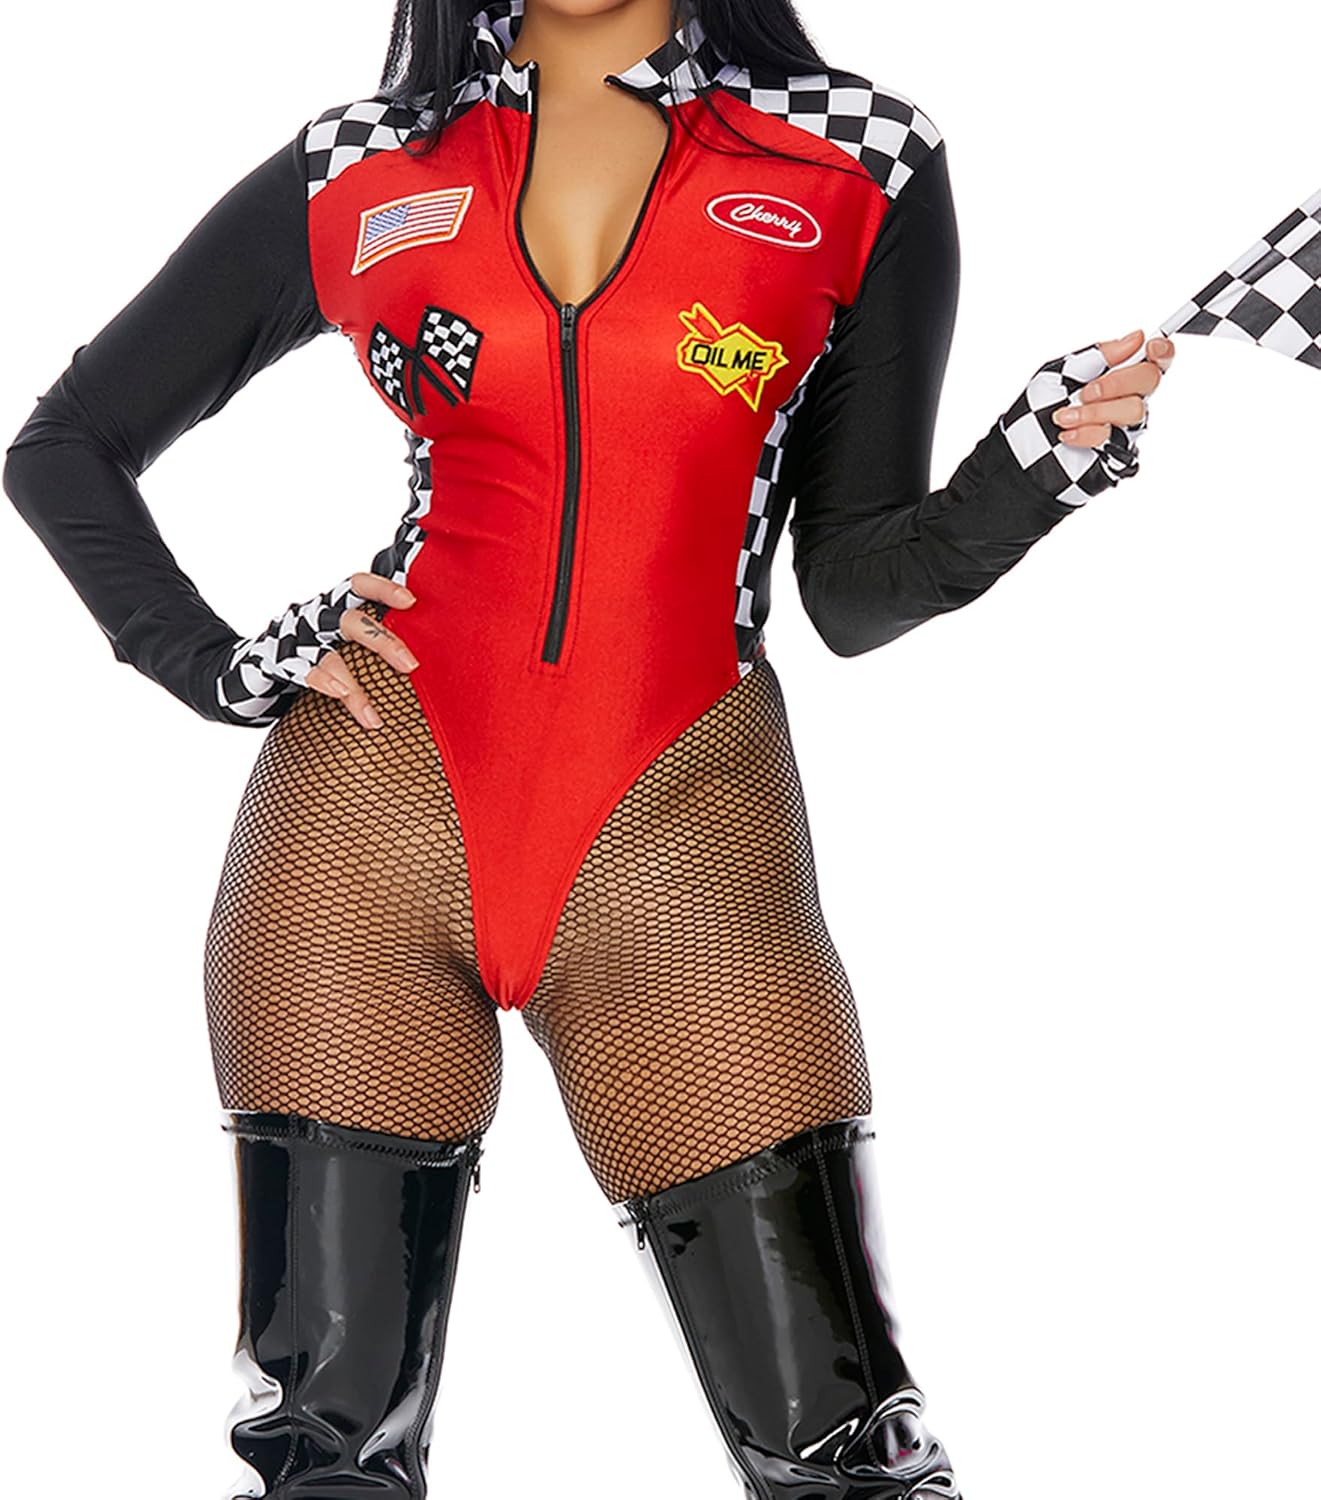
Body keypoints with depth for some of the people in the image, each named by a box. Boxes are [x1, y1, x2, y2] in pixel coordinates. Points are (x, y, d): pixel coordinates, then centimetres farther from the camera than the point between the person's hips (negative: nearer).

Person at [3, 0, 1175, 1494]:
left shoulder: (858, 160, 10)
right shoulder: (358, 175, 11)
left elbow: (857, 587, 10)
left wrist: (1035, 466, -8)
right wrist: (216, 667, 5)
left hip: (680, 834, 0)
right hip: (372, 809, 1)